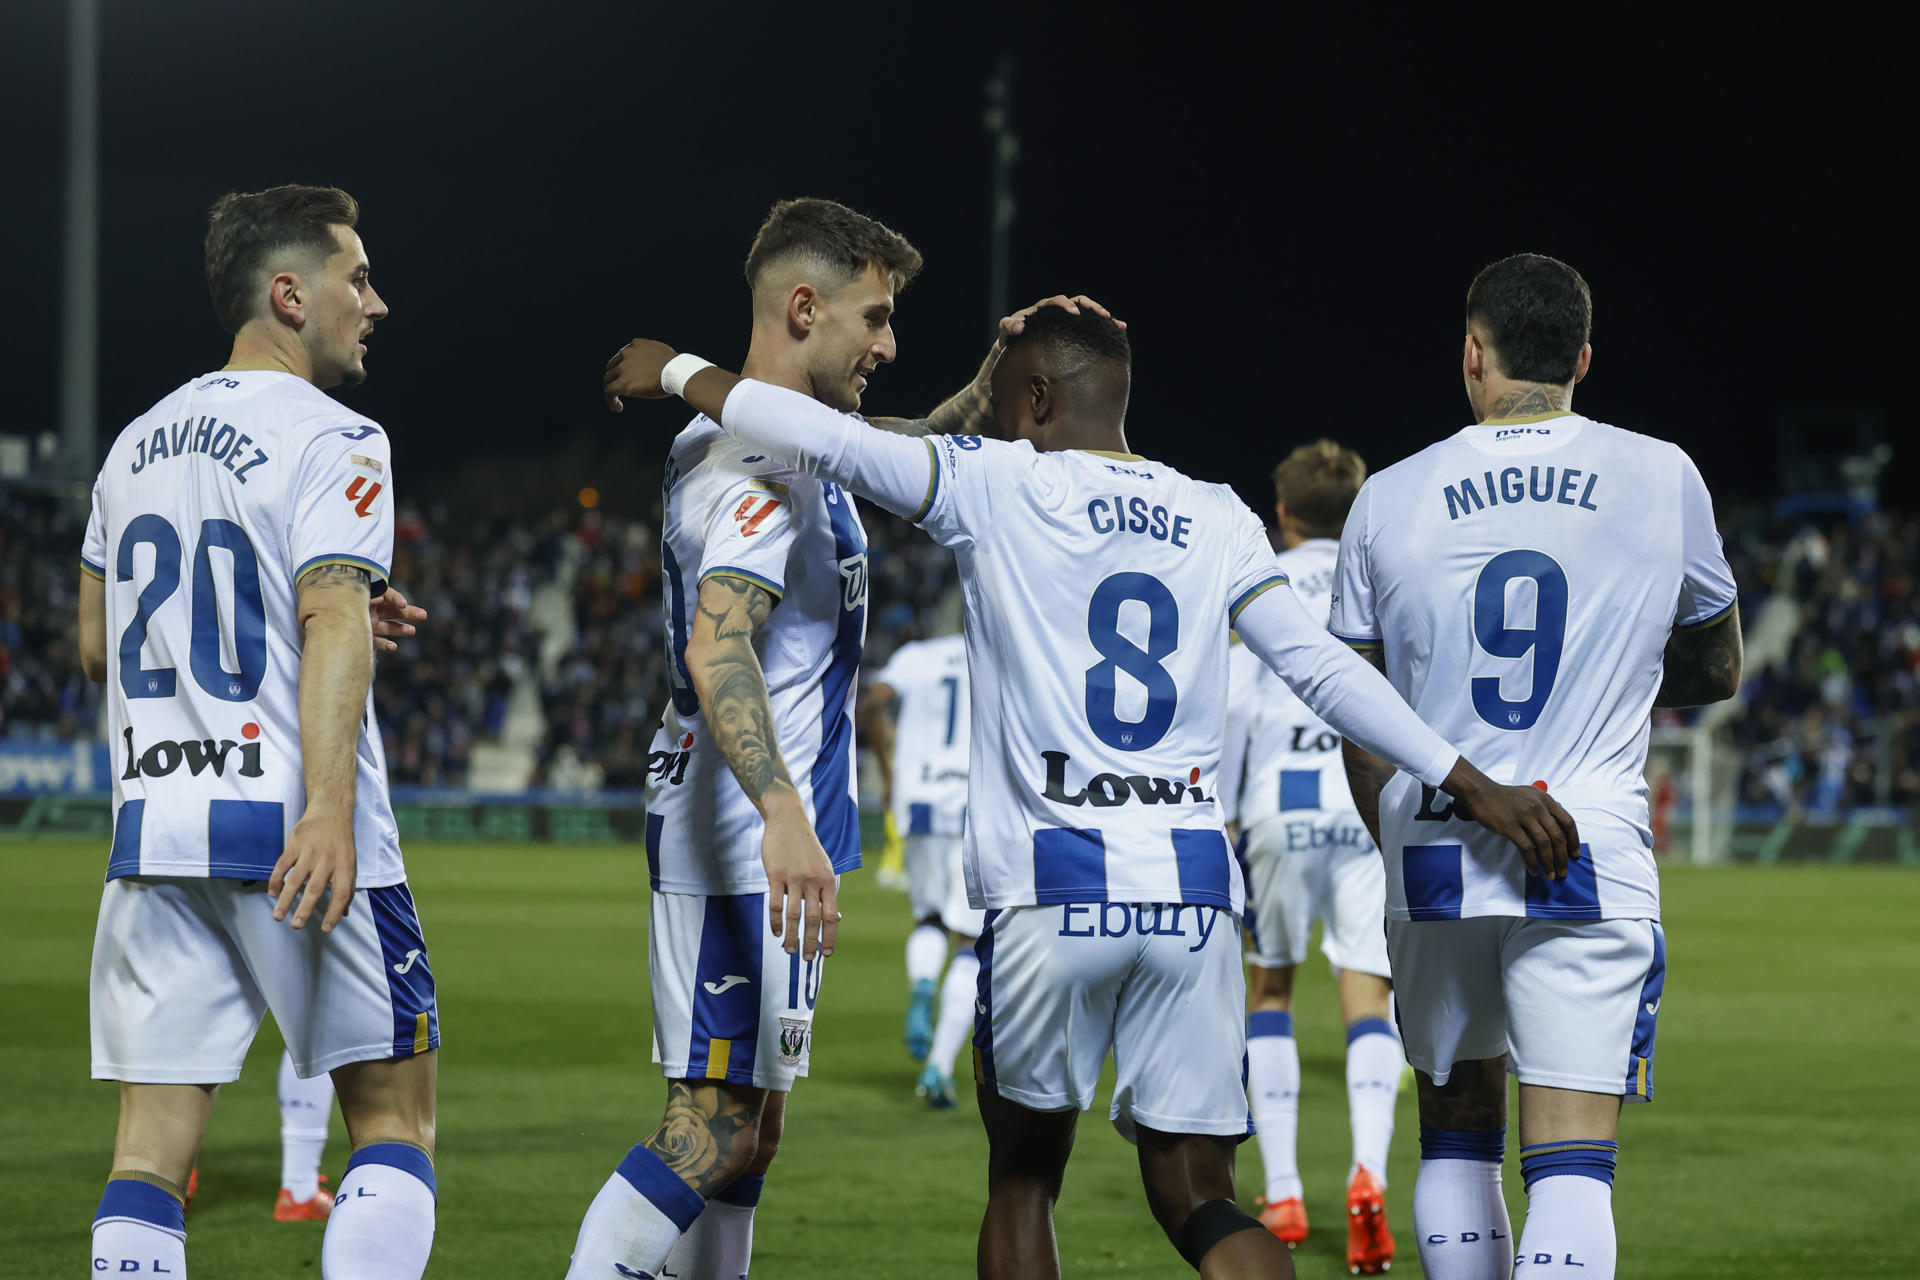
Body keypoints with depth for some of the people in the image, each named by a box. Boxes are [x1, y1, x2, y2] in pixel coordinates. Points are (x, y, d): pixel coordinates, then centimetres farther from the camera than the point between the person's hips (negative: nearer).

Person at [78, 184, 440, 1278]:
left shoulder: (139, 442, 16)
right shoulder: (332, 439, -6)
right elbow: (332, 621, -19)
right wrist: (328, 808, -29)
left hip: (155, 824, 6)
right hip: (290, 830, -6)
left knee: (152, 1152, 2)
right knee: (395, 1119, 4)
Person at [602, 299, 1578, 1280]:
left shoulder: (1000, 487, 0)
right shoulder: (1215, 521, 11)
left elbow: (823, 440, -7)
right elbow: (1324, 670, 7)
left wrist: (679, 372, 8)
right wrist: (1469, 782, 11)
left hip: (1053, 889, -3)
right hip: (1193, 891, 3)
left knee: (1023, 1180, 15)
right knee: (1197, 1201, 6)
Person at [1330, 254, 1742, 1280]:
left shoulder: (1391, 501, 2)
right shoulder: (1662, 480, 0)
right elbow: (1715, 672, 15)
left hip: (1434, 851, 2)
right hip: (1590, 858, -2)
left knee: (1456, 1127, 18)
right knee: (1571, 1160, -6)